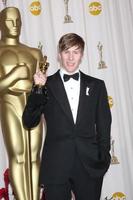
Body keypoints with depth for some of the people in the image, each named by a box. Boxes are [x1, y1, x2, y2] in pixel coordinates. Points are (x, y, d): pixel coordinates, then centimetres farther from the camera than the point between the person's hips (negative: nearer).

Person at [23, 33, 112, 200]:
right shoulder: (46, 85, 3)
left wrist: (104, 158, 4)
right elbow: (29, 122, -3)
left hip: (90, 166, 2)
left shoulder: (96, 85, 8)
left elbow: (103, 125, 10)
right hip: (55, 167, -1)